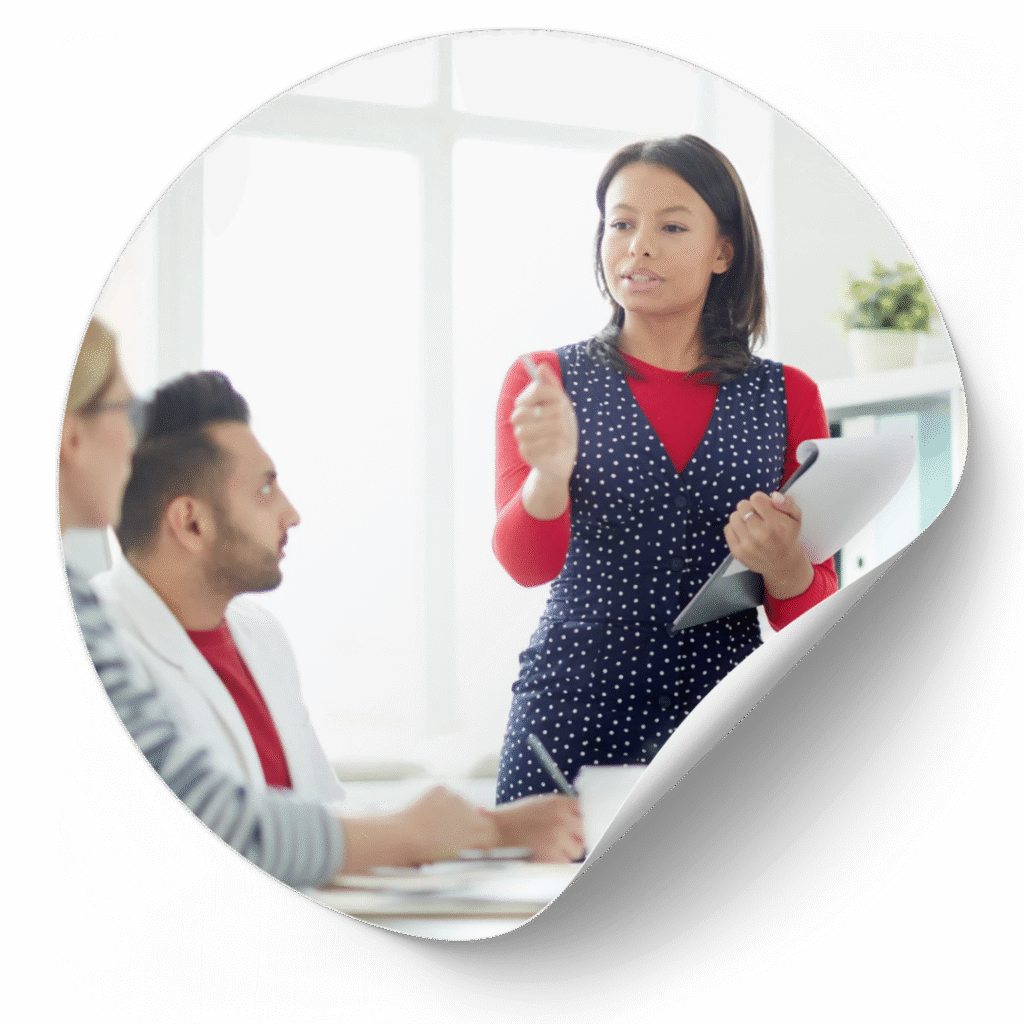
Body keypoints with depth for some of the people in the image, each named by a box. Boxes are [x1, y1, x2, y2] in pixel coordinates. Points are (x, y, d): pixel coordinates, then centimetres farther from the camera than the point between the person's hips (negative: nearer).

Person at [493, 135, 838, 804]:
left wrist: (784, 567, -16)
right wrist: (550, 472, -30)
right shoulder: (543, 381, 5)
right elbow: (526, 562, -9)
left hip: (724, 721, 1)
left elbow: (815, 617, 7)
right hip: (574, 715, -1)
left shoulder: (788, 397, 7)